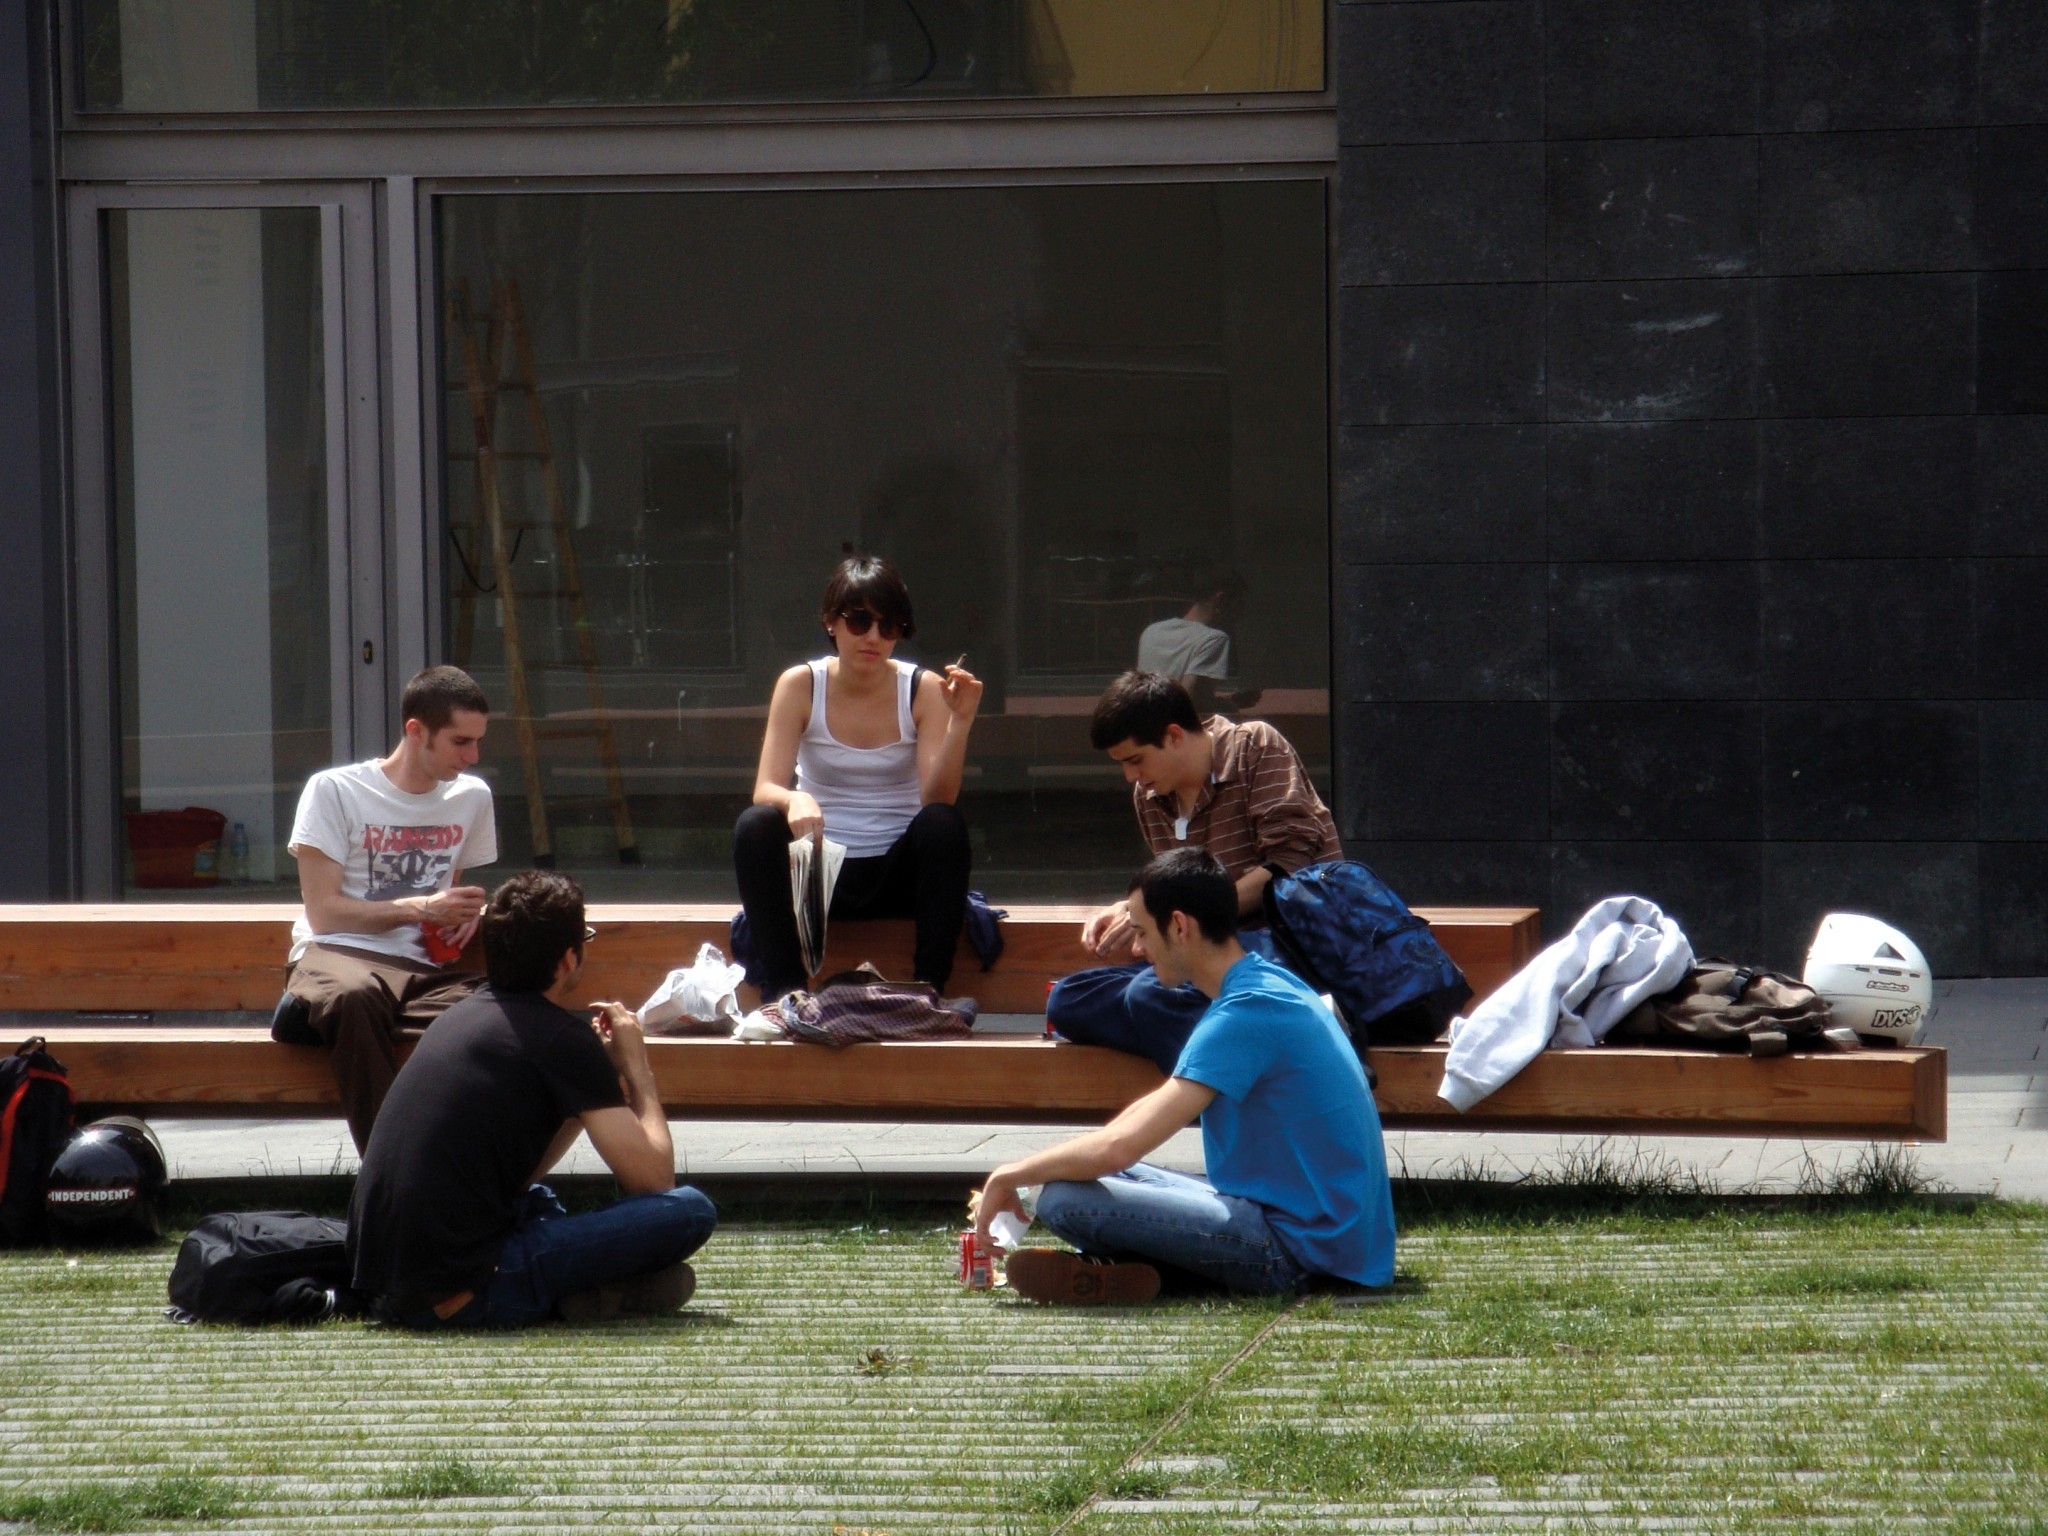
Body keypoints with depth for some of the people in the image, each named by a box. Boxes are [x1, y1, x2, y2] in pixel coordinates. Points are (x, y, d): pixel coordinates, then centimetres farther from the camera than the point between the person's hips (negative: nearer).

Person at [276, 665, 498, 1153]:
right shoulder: (334, 791, 2)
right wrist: (421, 908, -10)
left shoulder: (472, 797, 18)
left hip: (426, 966, 4)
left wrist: (465, 914, 10)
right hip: (337, 953, -4)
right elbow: (323, 912, -3)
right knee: (354, 996, -44)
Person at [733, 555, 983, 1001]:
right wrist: (794, 801, -35)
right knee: (756, 825, -28)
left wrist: (960, 723, -28)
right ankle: (781, 988, -26)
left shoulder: (923, 690, -3)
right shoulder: (801, 685, -2)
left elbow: (937, 799, -14)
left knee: (944, 826, -30)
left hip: (897, 874, 0)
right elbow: (765, 790, -11)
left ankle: (930, 986, -27)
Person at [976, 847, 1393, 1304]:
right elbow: (1160, 1107, 23)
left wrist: (1014, 1174, -6)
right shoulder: (1268, 984, 13)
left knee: (1066, 1199, -22)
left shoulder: (1246, 1014, -19)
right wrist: (1025, 1173, 17)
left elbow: (1119, 1146, -23)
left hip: (1297, 1245, -10)